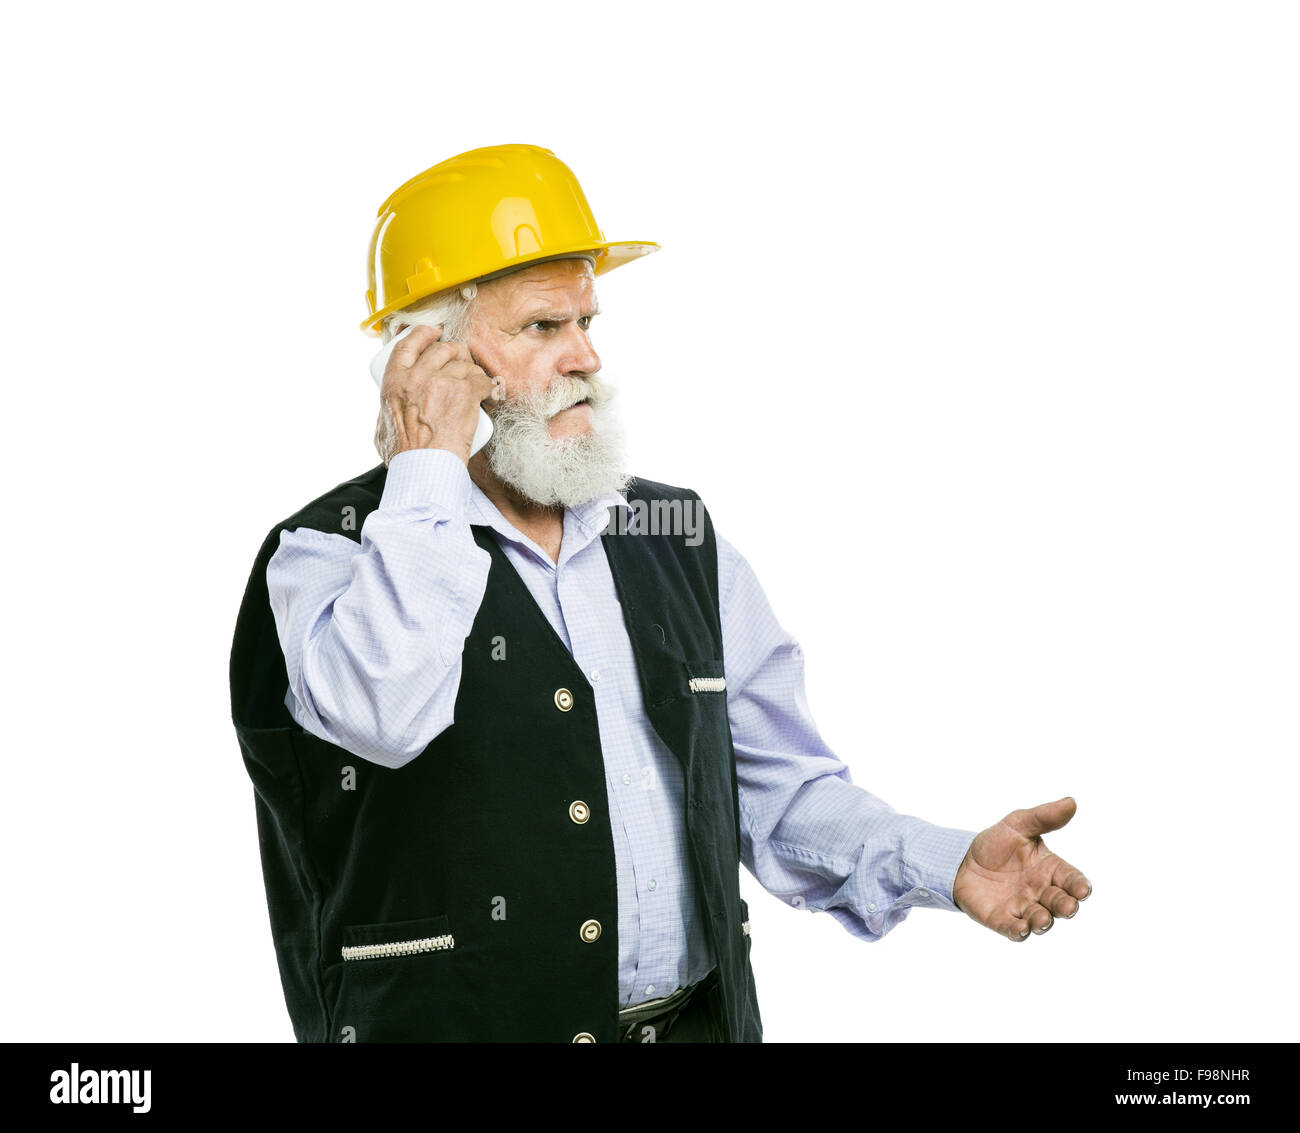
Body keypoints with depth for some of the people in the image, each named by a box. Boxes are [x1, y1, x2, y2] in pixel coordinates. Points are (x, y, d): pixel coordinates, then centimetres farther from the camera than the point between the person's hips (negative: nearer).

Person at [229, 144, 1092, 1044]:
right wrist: (429, 465, -11)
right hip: (456, 1023, -4)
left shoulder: (682, 542, 14)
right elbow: (384, 715, -21)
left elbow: (782, 792, 15)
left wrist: (947, 865, -1)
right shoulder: (335, 552, 0)